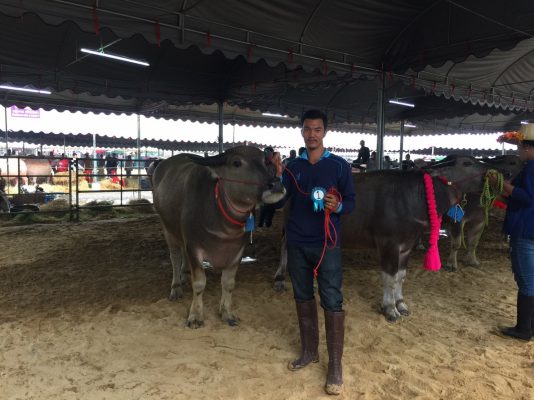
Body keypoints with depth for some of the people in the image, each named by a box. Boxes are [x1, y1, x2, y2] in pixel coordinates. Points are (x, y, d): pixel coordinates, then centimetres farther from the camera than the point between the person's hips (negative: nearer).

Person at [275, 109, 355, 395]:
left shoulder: (339, 166, -2)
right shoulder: (293, 167, 6)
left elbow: (351, 201, -1)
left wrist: (338, 206, -22)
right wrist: (277, 176, -11)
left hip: (327, 244, -3)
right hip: (297, 243, 4)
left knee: (332, 302, -1)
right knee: (303, 297, 14)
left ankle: (335, 365, 12)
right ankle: (309, 351, 31)